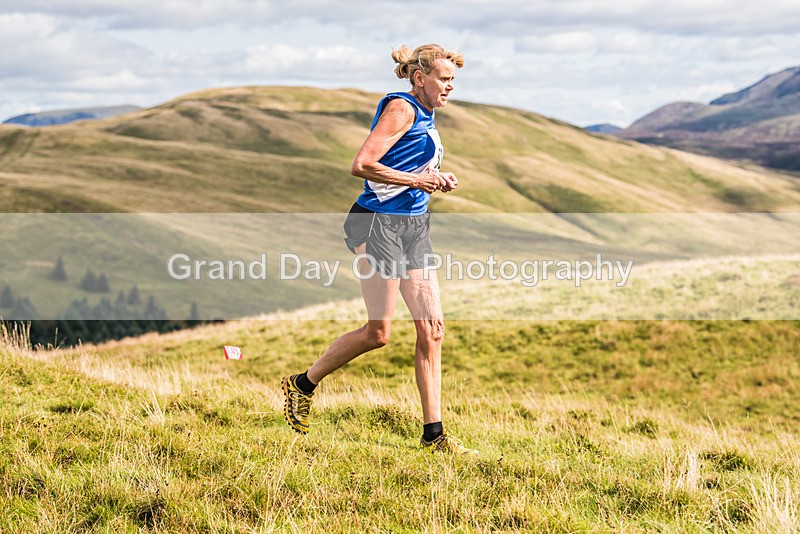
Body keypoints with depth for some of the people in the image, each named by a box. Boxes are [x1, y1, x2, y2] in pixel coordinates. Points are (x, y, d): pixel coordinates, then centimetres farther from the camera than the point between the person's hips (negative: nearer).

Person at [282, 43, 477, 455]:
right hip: (379, 223, -9)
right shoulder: (401, 109, -9)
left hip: (413, 227, 9)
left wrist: (436, 182, 11)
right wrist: (417, 180, -16)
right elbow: (362, 165, -18)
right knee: (378, 332, -6)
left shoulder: (425, 119, 19)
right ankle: (302, 385, 15)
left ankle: (433, 434, 5)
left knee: (432, 329, 1)